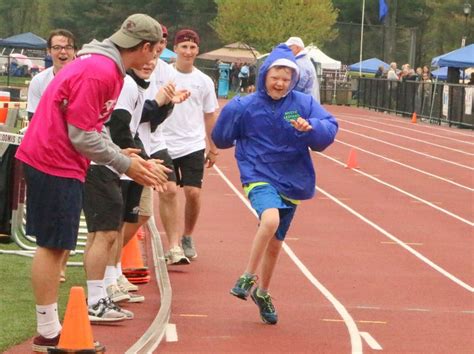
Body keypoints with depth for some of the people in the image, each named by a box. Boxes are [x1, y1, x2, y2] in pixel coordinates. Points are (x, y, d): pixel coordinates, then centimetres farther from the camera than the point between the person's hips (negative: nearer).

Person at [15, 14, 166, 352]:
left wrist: (119, 153, 8)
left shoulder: (104, 65, 12)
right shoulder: (101, 72, -20)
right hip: (55, 163, -10)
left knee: (56, 245, 12)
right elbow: (82, 135, -20)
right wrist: (125, 164, -11)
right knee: (53, 245, -5)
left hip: (50, 159, 10)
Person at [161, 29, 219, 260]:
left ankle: (187, 238, 12)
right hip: (165, 145, -1)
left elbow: (209, 116, 13)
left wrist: (213, 148, 14)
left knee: (193, 193, -8)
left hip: (193, 146, 1)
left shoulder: (204, 81, 4)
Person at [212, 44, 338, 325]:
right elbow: (222, 139, 5)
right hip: (259, 177, -3)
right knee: (270, 219, -33)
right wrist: (230, 112, -6)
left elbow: (330, 129, -12)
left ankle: (263, 292, 37)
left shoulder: (304, 103, -2)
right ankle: (249, 276, -14)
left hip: (292, 182, 3)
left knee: (275, 242, 14)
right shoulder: (246, 107, -5)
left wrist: (310, 128, -29)